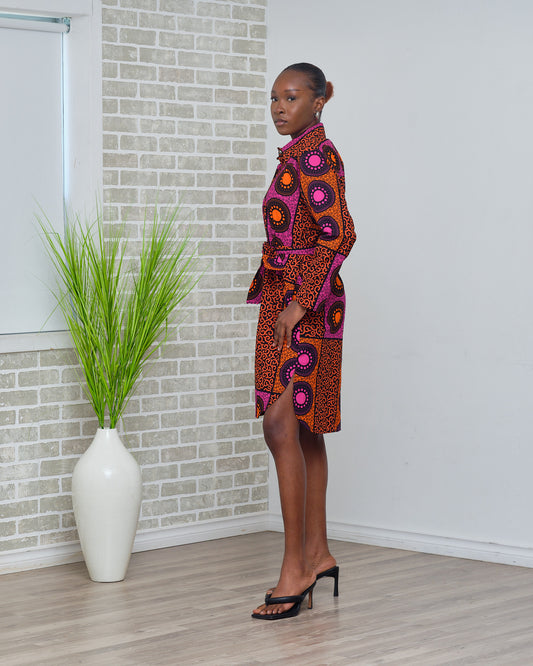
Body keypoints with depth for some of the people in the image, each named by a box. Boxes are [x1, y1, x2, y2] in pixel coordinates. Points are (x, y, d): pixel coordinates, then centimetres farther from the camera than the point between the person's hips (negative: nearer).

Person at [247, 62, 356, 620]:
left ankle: (295, 569, -14)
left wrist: (298, 302, -25)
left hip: (303, 303, -10)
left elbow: (338, 236, -24)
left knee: (281, 426, -15)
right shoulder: (299, 155, 16)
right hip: (288, 299, 10)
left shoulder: (315, 156, -14)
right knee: (303, 429, 12)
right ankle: (317, 555, 18)